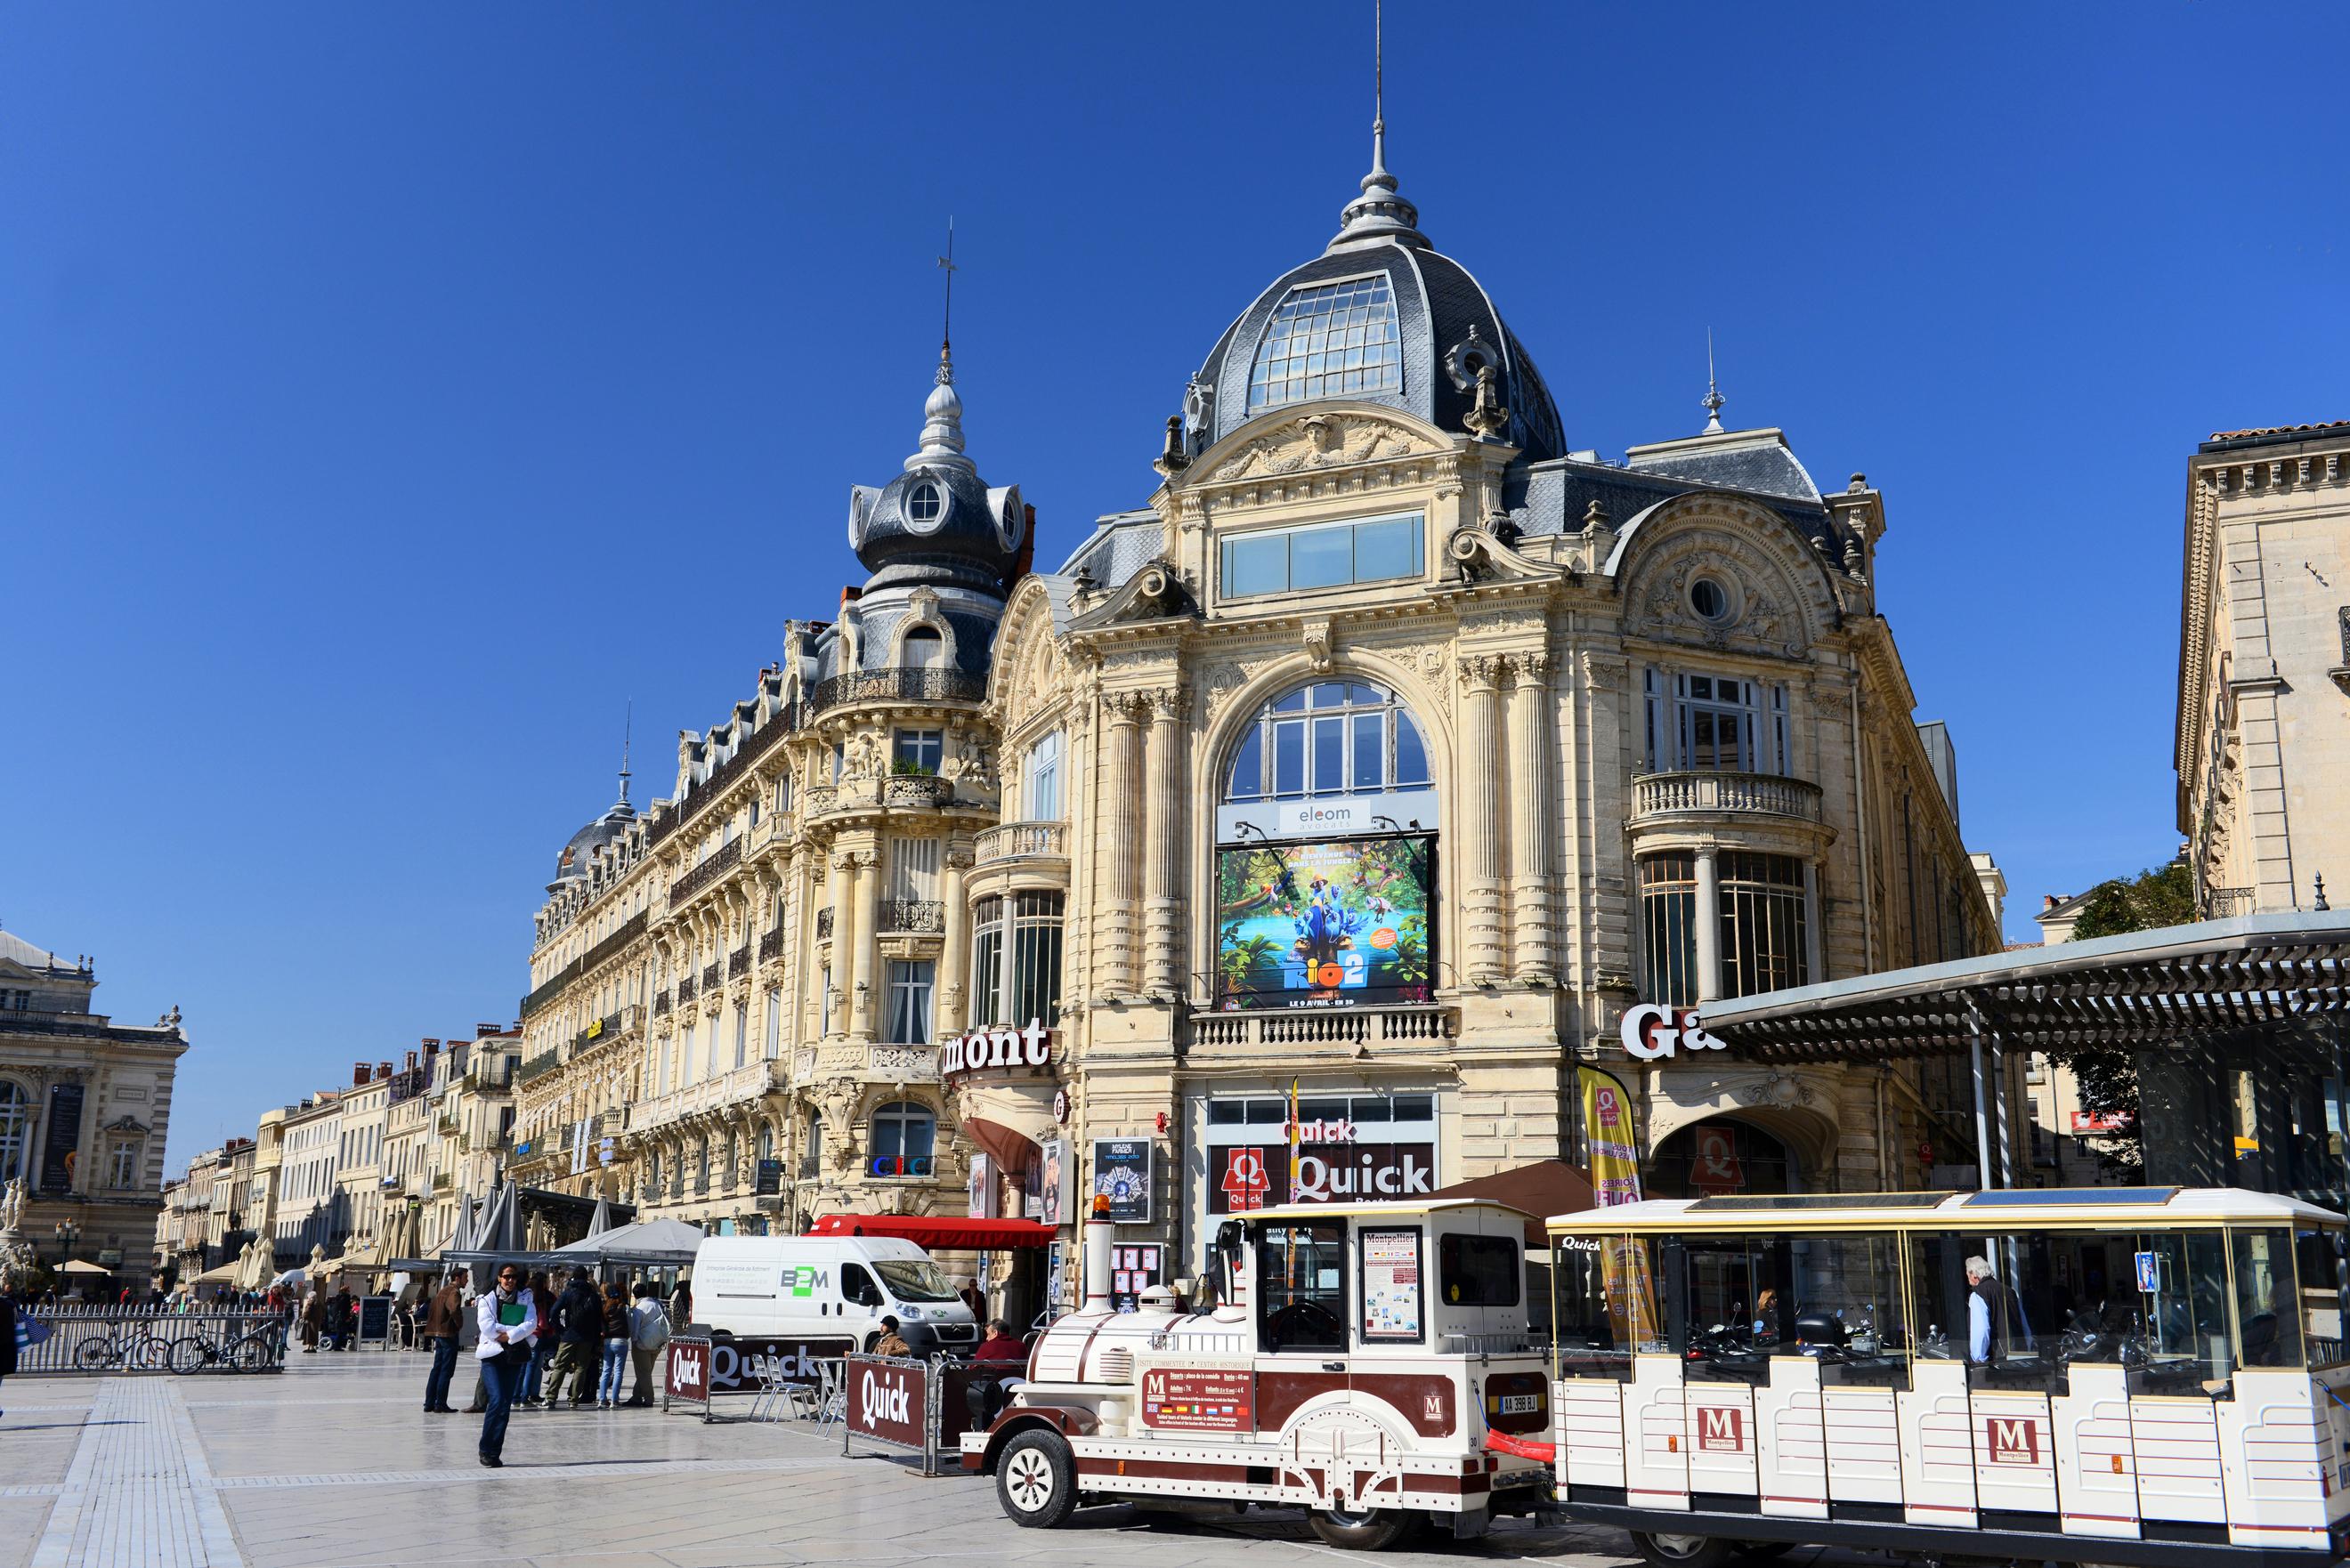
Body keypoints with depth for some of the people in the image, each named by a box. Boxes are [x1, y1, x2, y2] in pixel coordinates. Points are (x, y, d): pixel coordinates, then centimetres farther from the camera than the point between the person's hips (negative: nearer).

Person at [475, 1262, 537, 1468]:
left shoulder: (525, 1300, 10)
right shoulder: (488, 1300, 5)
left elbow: (531, 1324, -4)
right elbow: (488, 1327, -9)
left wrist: (508, 1335, -16)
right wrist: (518, 1330, -9)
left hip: (515, 1357, 3)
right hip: (492, 1356, -3)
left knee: (506, 1405, 1)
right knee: (497, 1400, -16)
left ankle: (494, 1452, 8)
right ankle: (486, 1449, -4)